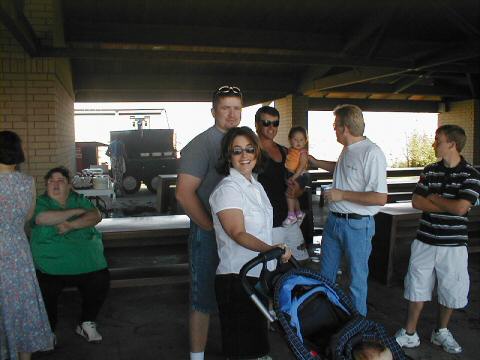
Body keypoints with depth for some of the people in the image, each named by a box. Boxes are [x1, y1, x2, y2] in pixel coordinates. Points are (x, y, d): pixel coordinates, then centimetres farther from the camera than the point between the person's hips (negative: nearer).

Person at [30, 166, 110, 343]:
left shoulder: (80, 200, 13)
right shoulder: (40, 203, 6)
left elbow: (96, 216, -4)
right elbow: (44, 218, -17)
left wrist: (71, 225, -18)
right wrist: (77, 211, -12)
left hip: (87, 261, 2)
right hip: (51, 263, -2)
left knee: (101, 280, -19)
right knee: (45, 290, -24)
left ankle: (87, 323, 8)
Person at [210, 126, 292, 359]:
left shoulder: (255, 185, 11)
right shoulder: (227, 189, -16)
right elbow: (238, 234, -27)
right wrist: (270, 250, -41)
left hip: (260, 274, 9)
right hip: (237, 278, -8)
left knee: (257, 335, 22)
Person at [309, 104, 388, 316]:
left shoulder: (371, 153, -22)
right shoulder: (347, 149, 6)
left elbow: (380, 198, -26)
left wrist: (342, 195, -21)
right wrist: (314, 162, 26)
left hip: (357, 225, -8)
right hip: (334, 220, 9)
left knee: (357, 278, 9)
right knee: (325, 273, 19)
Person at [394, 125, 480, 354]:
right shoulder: (430, 171, 3)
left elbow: (460, 207, -20)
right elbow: (416, 202, -3)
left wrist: (433, 198, -7)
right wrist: (448, 206, -12)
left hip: (453, 244, -3)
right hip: (425, 241, 3)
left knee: (450, 291, 11)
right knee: (417, 287, 8)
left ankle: (441, 332, 32)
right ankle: (409, 334, 19)